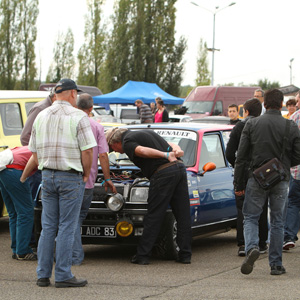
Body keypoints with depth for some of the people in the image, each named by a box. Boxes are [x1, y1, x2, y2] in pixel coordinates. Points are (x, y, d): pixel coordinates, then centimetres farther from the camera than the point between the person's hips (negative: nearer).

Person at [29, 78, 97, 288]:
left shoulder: (41, 117, 10)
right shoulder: (78, 117, -8)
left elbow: (35, 152, 12)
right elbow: (87, 151, -11)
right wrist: (85, 175, 2)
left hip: (47, 176, 5)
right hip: (71, 178, -5)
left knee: (48, 228, 9)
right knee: (67, 228, -2)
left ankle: (43, 275, 9)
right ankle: (63, 276, -2)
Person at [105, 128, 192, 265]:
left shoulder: (127, 143, 2)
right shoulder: (147, 133, 30)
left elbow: (143, 151, -18)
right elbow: (172, 146, 26)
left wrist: (165, 155, -18)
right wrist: (177, 151, 5)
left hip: (163, 173, -8)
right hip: (180, 168, 8)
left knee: (153, 217, -2)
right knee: (183, 216, 8)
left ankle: (142, 255, 3)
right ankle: (185, 255, 11)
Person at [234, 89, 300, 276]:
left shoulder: (252, 124, -3)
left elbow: (241, 156, -3)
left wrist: (239, 184, 3)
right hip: (281, 181, 1)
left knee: (250, 218, 9)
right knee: (278, 223, 10)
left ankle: (252, 247, -19)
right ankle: (276, 264, 12)